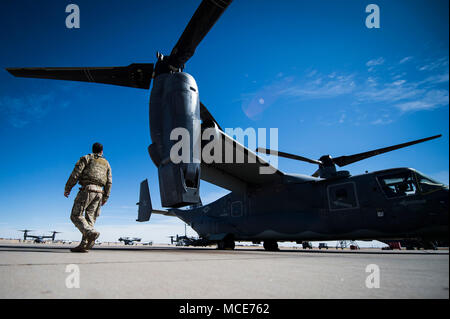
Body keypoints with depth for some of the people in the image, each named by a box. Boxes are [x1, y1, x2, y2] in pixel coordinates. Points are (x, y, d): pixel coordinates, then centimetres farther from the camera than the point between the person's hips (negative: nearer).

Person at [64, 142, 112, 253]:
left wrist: (67, 188, 3)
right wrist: (105, 197, 16)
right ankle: (83, 245, -7)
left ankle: (91, 232, -27)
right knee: (90, 218, 2)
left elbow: (76, 173, -2)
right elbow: (109, 182, 14)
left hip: (87, 189, -5)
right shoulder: (106, 163, 23)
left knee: (76, 215, -4)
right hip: (99, 192, 5)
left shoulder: (86, 158, 10)